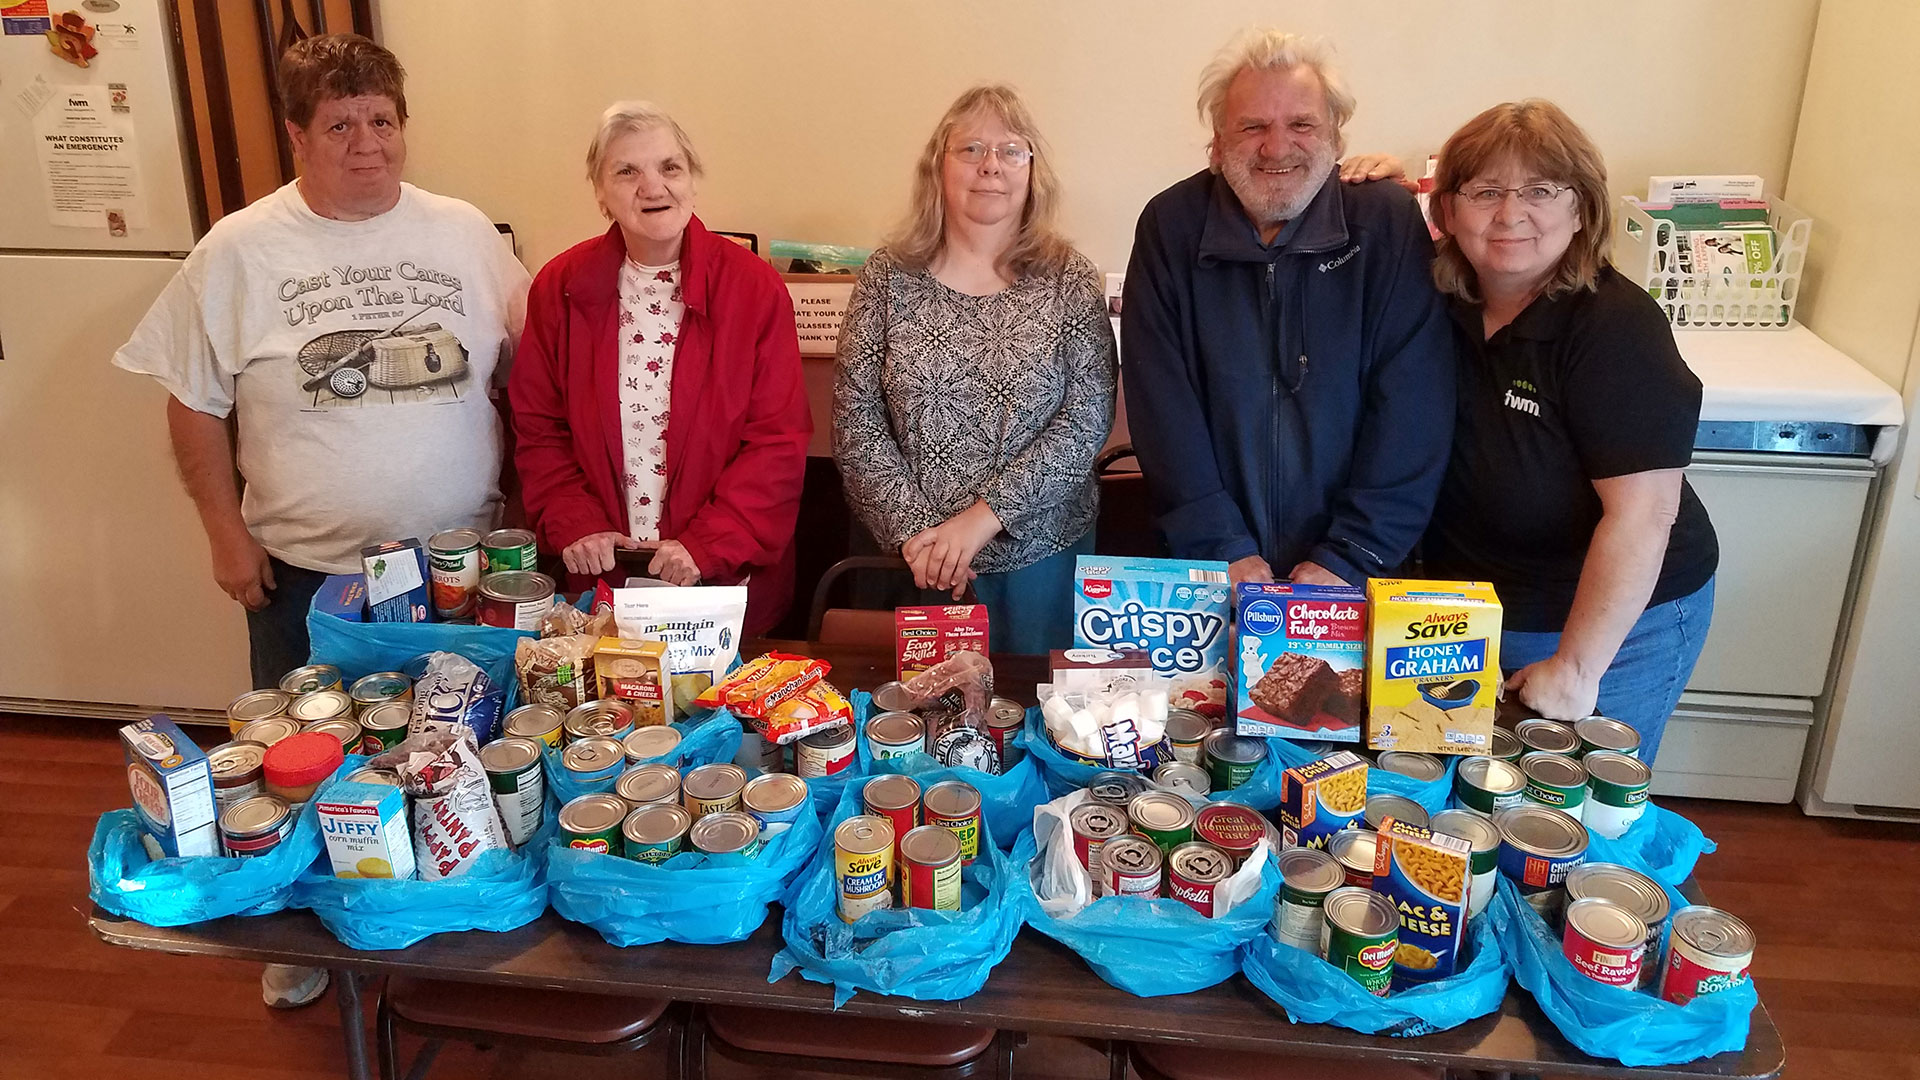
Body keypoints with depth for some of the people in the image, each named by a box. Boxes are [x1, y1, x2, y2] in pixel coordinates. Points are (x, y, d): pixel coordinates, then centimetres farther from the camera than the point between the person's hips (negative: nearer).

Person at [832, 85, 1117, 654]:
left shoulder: (1069, 281, -2)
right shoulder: (887, 277, 0)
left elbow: (1088, 420, -10)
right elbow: (855, 422, -3)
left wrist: (982, 517, -16)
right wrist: (913, 530, -13)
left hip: (1040, 557, 0)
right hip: (911, 562, 1)